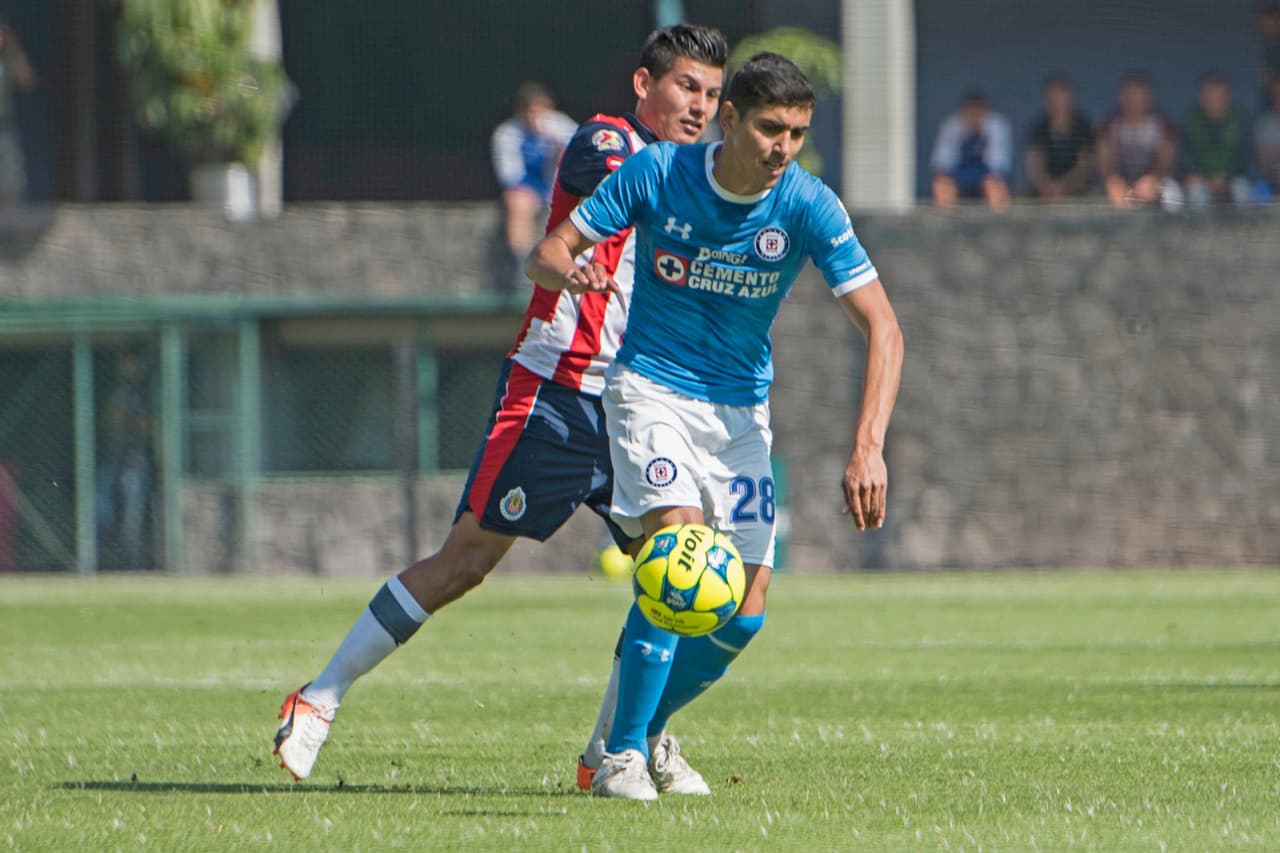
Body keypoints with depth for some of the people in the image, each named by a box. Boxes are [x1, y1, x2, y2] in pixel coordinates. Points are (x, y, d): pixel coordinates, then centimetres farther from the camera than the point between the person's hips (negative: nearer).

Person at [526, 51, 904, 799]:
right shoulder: (657, 173, -14)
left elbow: (883, 329, -18)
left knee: (745, 612, -2)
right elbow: (546, 253, -7)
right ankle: (623, 756, -18)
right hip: (653, 389, -3)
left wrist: (869, 449, -31)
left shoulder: (809, 206, -15)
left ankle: (650, 729, 24)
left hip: (742, 412, 3)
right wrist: (568, 270, -33)